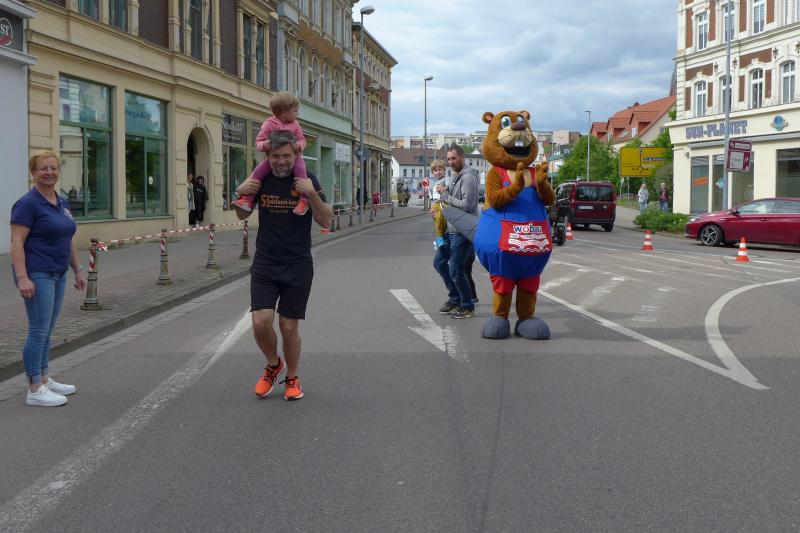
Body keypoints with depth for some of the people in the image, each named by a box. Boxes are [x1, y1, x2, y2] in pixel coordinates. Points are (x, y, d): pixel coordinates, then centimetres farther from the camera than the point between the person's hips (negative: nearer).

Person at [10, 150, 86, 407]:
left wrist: (77, 269, 18)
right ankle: (34, 390, 0)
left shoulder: (61, 202, 12)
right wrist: (22, 278, -23)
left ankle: (44, 380, 24)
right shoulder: (28, 203, -12)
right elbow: (17, 243, -17)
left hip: (57, 274, 8)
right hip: (37, 275, -8)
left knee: (46, 330, 14)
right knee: (38, 331, -6)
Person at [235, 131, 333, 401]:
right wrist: (240, 193, -7)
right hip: (264, 264, 2)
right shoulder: (260, 179, 0)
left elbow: (326, 222, -9)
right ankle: (273, 365, 20)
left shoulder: (306, 180, -5)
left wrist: (312, 194, -24)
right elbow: (243, 215, 14)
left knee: (289, 326, 2)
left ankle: (292, 378, 25)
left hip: (298, 266, -1)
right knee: (261, 321, -10)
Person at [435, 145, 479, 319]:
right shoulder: (456, 177, 14)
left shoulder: (468, 177, -16)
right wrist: (445, 192, 1)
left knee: (455, 270, -5)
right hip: (451, 230, 10)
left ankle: (468, 307, 9)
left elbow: (466, 205, -23)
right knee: (439, 263, 16)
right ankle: (455, 298, 28)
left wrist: (445, 195, -16)